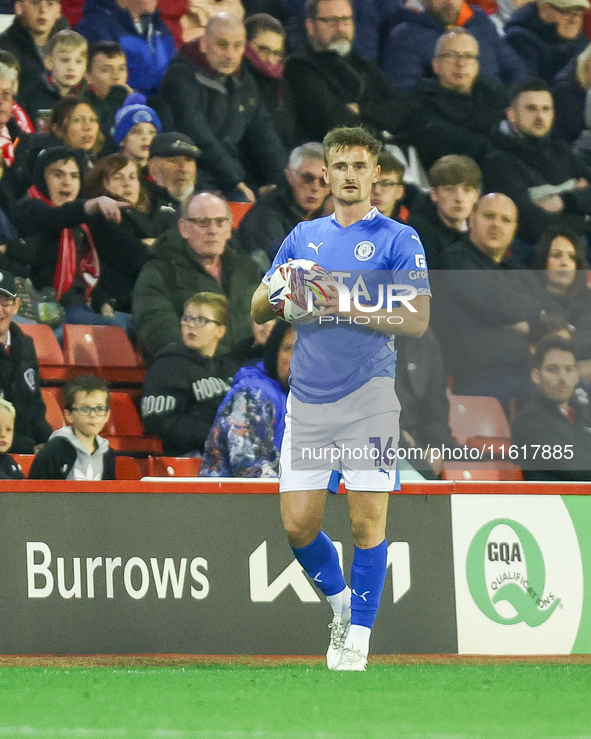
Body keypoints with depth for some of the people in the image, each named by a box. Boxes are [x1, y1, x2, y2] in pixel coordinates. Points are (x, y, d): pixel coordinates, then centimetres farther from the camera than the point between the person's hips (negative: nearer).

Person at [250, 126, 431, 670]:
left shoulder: (398, 239, 1)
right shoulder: (304, 236, 15)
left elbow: (417, 320, -8)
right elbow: (258, 311, 16)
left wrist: (352, 307, -19)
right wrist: (280, 289, -6)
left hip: (367, 395, -4)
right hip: (307, 397, 4)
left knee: (368, 522, -7)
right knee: (298, 524, 1)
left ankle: (358, 638, 2)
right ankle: (340, 602, 27)